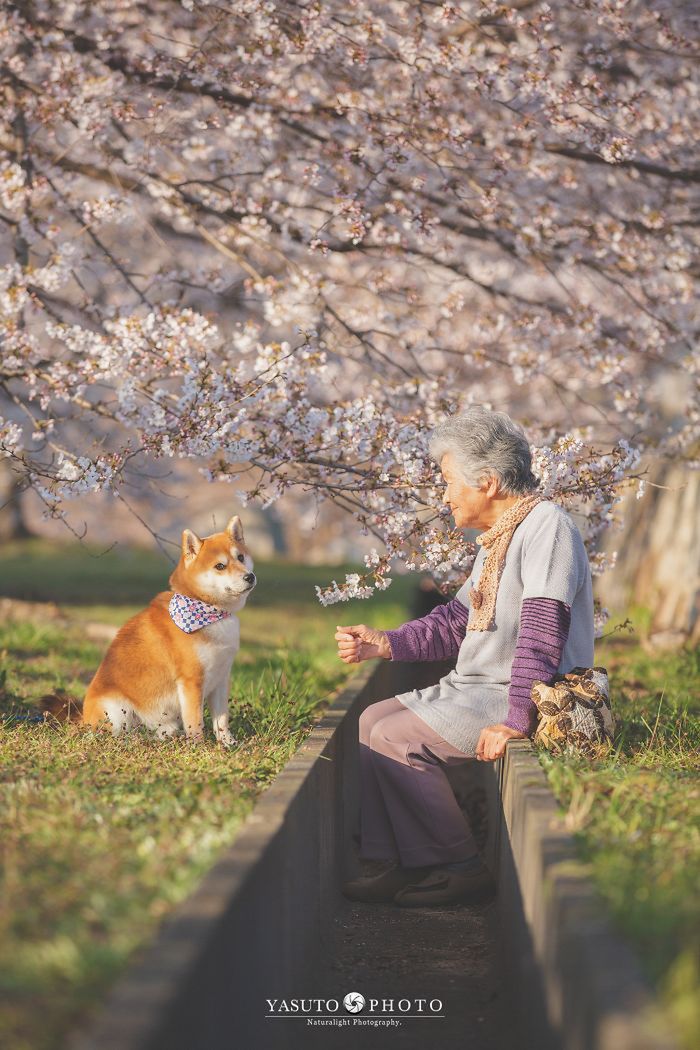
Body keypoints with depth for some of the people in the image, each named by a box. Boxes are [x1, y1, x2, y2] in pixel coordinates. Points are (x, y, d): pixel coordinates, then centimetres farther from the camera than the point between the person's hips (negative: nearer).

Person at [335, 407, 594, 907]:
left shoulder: (548, 524, -16)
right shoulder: (497, 536, 16)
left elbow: (542, 633, -24)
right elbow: (457, 621, 18)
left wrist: (515, 720, -29)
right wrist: (386, 643, 6)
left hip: (523, 697, -10)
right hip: (476, 687, 10)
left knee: (394, 737, -17)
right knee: (373, 719, 4)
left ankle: (463, 866, -7)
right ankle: (408, 864, 1)